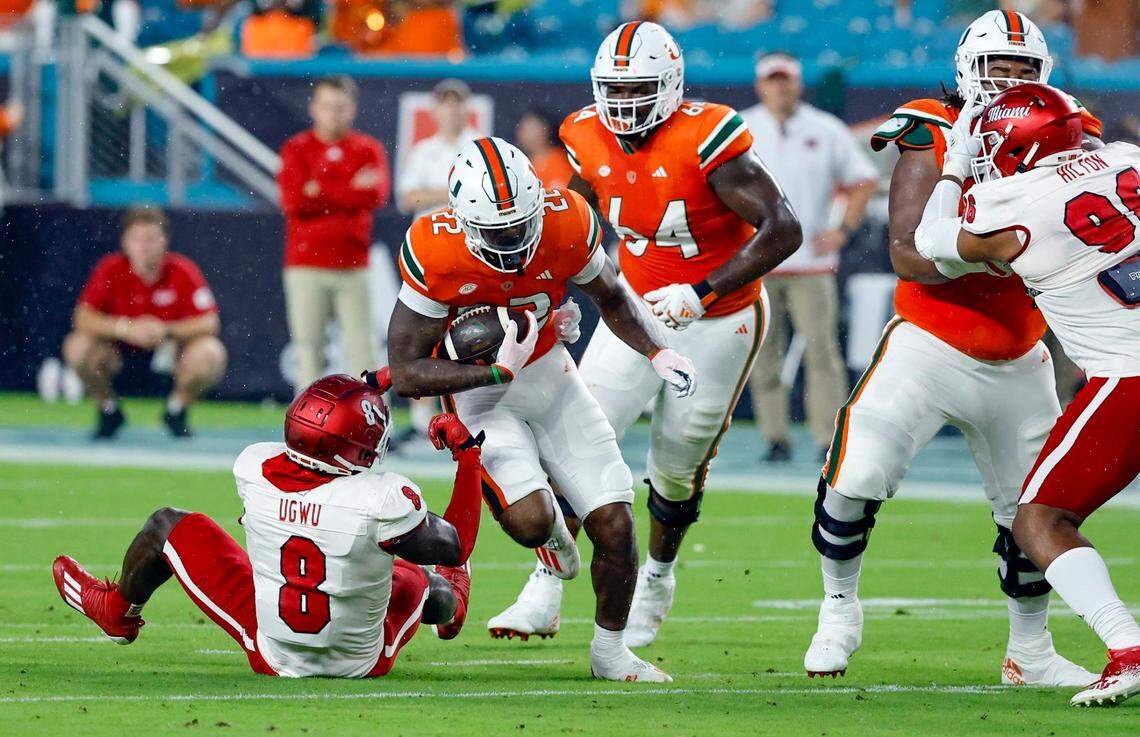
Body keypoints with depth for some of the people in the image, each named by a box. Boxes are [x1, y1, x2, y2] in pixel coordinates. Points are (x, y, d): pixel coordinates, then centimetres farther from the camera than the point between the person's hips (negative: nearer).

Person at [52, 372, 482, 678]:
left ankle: (116, 612, 50)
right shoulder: (382, 500, -33)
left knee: (168, 526, 19)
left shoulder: (254, 468, -21)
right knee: (412, 576, 33)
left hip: (275, 657, 1)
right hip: (364, 663, -1)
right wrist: (467, 456, -6)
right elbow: (456, 547, -15)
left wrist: (365, 391, 14)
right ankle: (451, 605, 72)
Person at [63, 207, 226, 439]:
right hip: (123, 354, 1)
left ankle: (176, 411, 3)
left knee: (211, 353, -29)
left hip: (169, 354, -1)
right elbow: (83, 317, -19)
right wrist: (126, 328, -34)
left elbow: (209, 323, -19)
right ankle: (109, 411, 3)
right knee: (78, 347, -26)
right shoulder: (111, 270, -13)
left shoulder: (182, 271, -15)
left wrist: (167, 331, -34)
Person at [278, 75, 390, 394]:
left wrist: (320, 191, -11)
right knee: (308, 350, 0)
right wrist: (351, 191, -9)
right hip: (306, 268, 0)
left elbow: (375, 195, -8)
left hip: (353, 268, 0)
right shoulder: (296, 149, 6)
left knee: (362, 351, -3)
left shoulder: (369, 149, 8)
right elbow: (293, 200, -9)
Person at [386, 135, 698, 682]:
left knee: (614, 527, -2)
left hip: (550, 375, 3)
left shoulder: (566, 225, -20)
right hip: (478, 391, -3)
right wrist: (499, 370, -30)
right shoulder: (436, 255, -29)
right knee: (529, 520, -25)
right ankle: (550, 525, 15)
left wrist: (658, 354, -13)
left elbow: (611, 299, 3)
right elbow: (407, 374, -23)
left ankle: (610, 652, 22)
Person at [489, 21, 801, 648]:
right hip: (638, 309, 4)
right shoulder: (591, 143, -8)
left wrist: (700, 295, -33)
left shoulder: (704, 141, -26)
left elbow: (782, 230, -28)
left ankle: (655, 583, 35)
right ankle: (544, 594, -4)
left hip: (717, 321, -4)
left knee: (678, 467, 8)